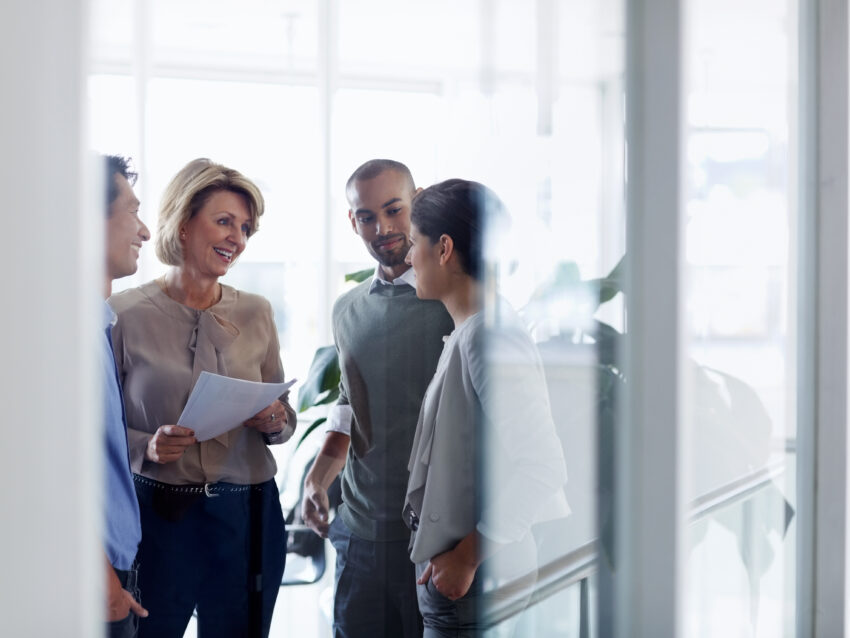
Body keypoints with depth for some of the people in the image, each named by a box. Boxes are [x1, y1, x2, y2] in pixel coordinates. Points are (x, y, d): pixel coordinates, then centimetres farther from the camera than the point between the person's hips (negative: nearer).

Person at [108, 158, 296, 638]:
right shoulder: (127, 314, -4)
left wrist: (276, 423, -8)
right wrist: (146, 446, -19)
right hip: (157, 513, -3)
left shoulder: (256, 313, 7)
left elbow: (285, 413, 14)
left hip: (247, 514, 3)